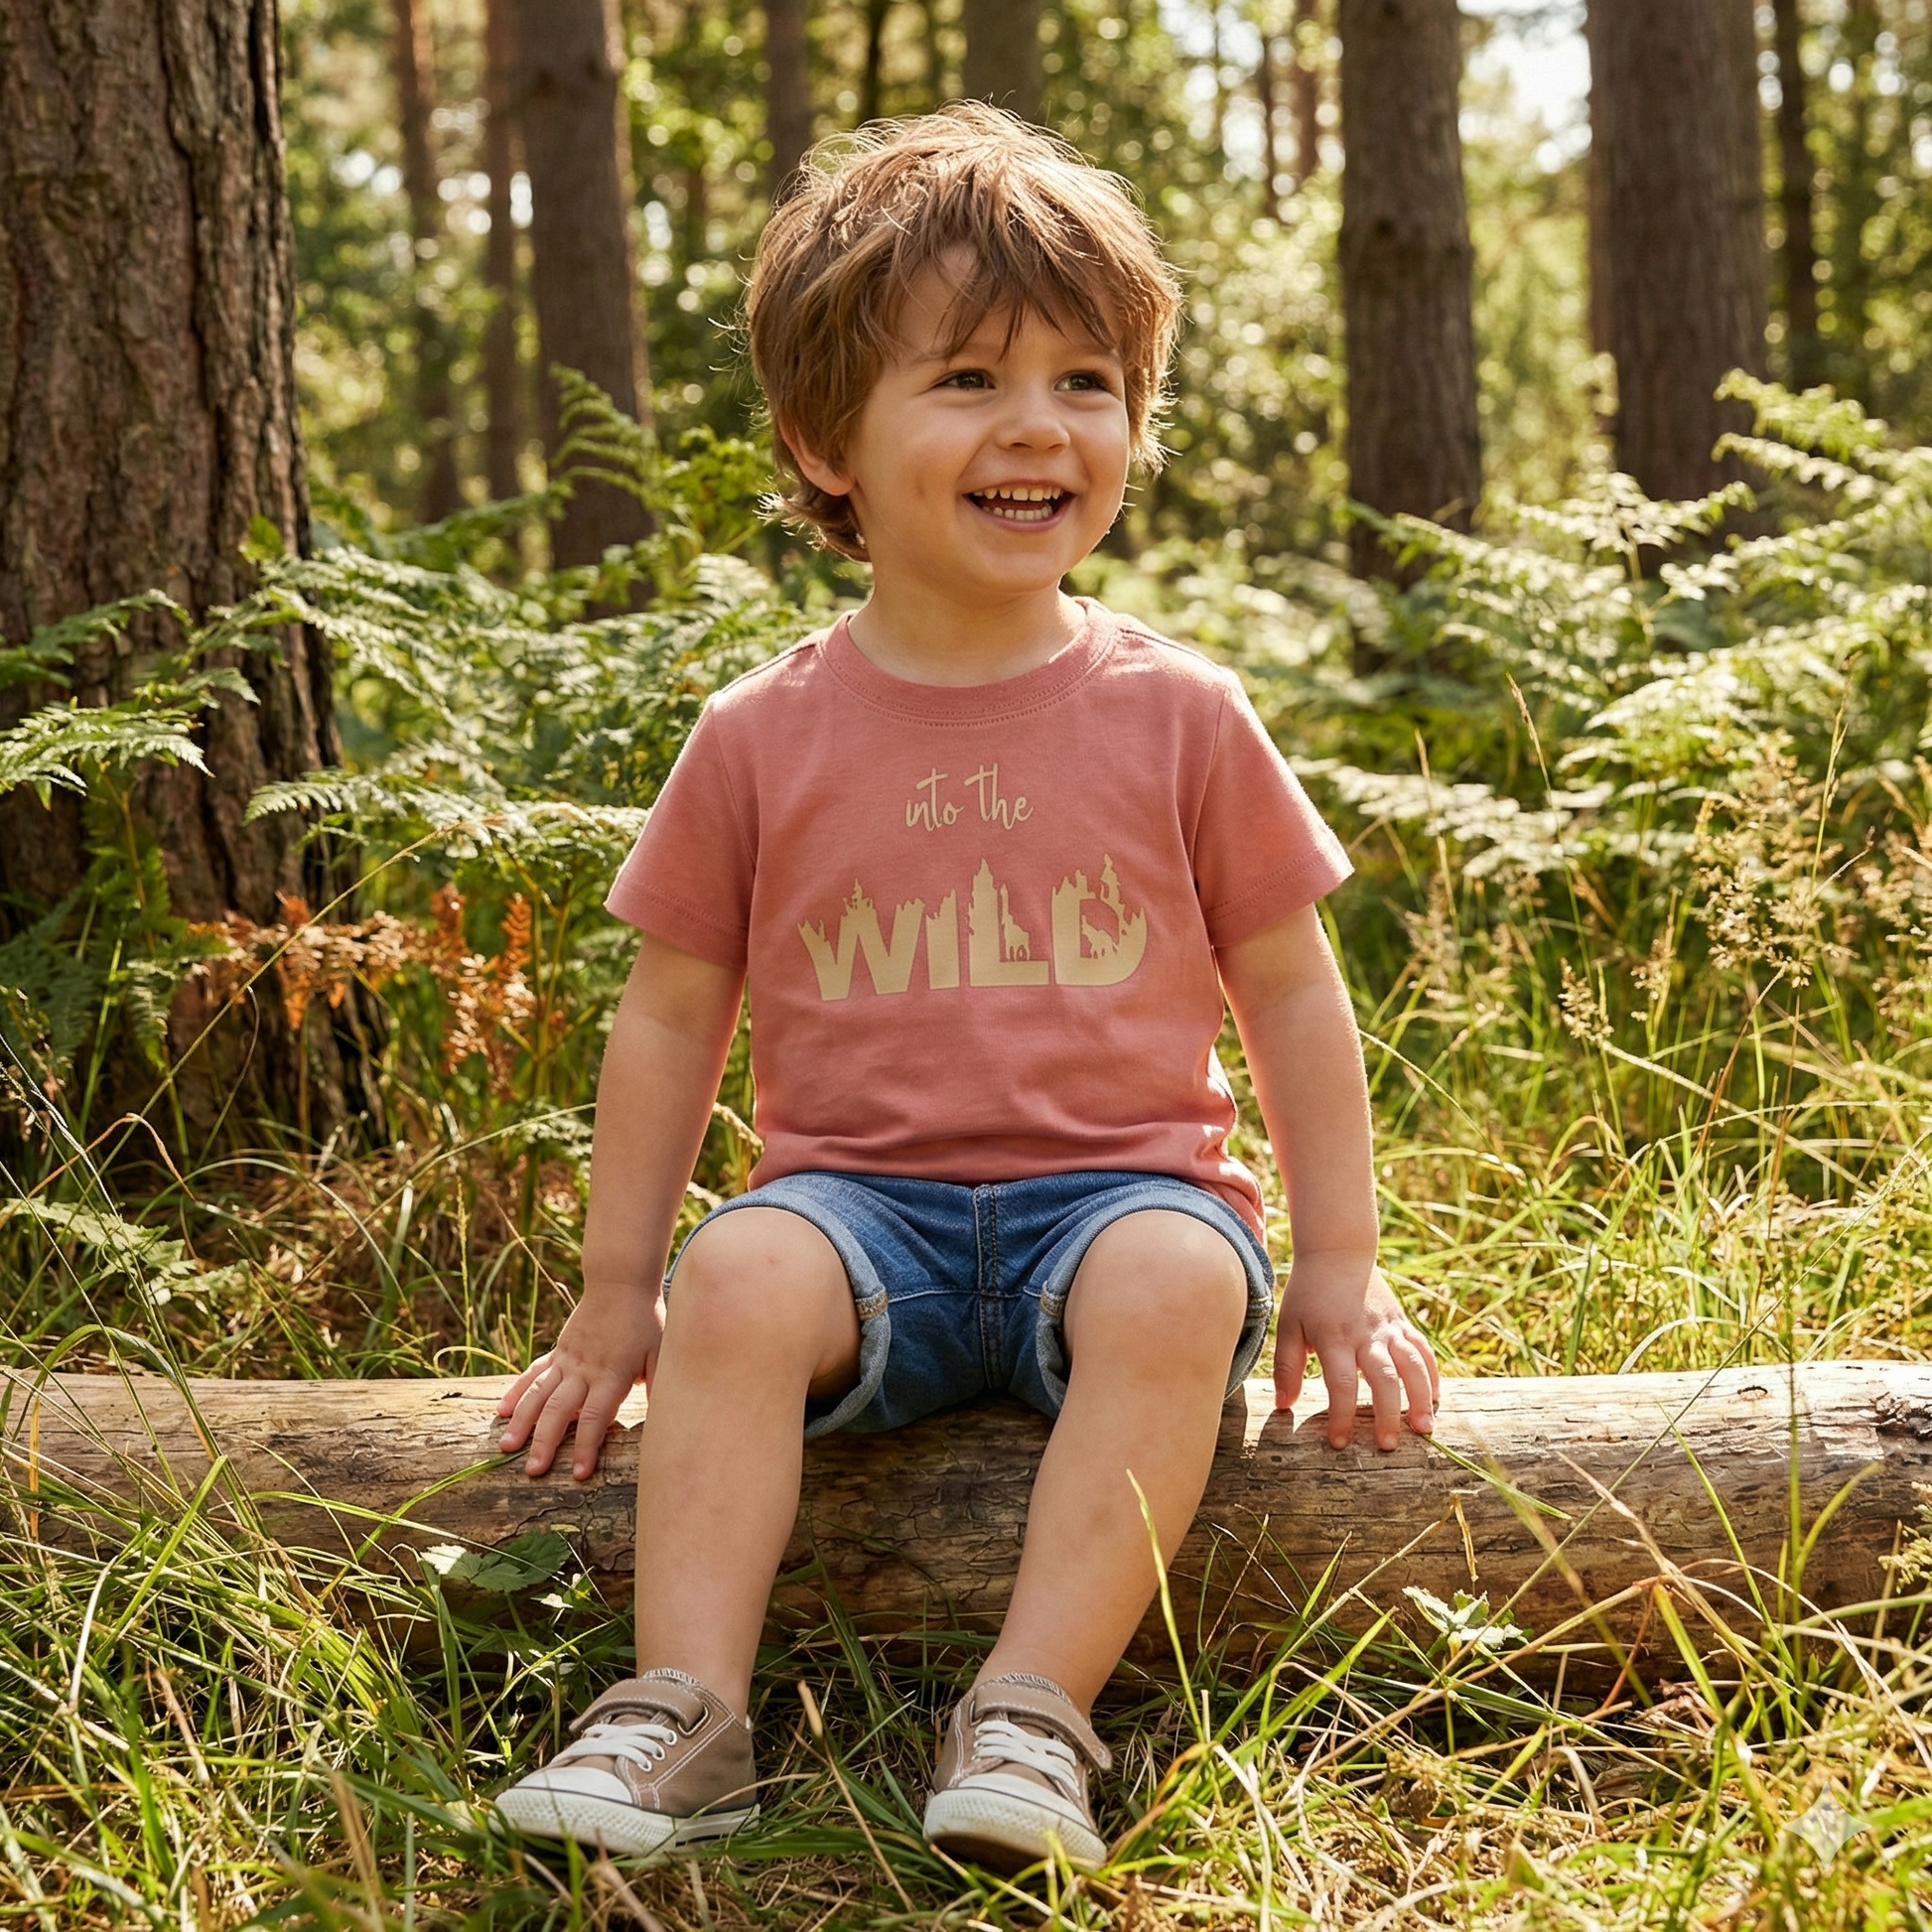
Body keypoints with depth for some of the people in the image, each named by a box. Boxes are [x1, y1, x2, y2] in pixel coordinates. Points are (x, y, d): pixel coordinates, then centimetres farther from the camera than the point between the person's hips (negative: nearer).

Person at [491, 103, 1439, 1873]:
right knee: (742, 1278, -30)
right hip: (861, 1193, 1)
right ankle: (685, 1714, -27)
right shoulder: (761, 741, 3)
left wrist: (1340, 1266, 6)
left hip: (1118, 1183, 0)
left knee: (1176, 1281, -33)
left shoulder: (1175, 716, 2)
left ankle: (1033, 1716, -30)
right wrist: (616, 1298, 8)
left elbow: (1290, 993, 8)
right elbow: (673, 1015, 10)